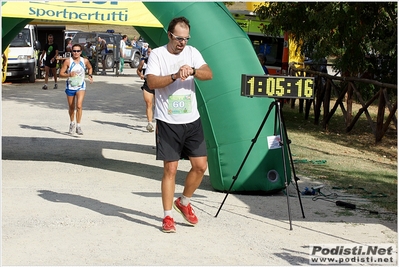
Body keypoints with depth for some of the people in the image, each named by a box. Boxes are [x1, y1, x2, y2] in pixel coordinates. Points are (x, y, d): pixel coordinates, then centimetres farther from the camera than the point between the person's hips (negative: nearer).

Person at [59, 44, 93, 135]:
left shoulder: (85, 61, -4)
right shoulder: (68, 61, -11)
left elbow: (90, 68, 17)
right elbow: (61, 73, -9)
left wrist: (90, 75, -1)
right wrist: (69, 75, -27)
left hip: (81, 87, 0)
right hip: (70, 87, 0)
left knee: (79, 106, -18)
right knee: (71, 107, 14)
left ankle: (78, 126, -11)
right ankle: (72, 123, 39)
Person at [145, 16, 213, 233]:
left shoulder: (192, 52, 5)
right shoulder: (157, 54, -5)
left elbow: (209, 75, -7)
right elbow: (151, 82, -18)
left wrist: (193, 71, -26)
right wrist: (175, 76, -30)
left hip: (192, 120, 4)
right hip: (168, 122, -4)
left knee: (200, 165, 4)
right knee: (170, 169, -2)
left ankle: (184, 202, 27)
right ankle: (167, 216, 8)